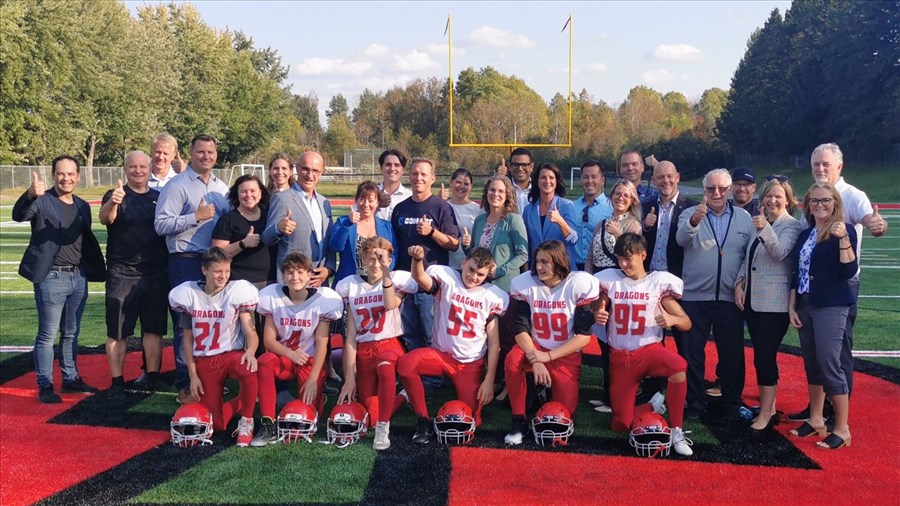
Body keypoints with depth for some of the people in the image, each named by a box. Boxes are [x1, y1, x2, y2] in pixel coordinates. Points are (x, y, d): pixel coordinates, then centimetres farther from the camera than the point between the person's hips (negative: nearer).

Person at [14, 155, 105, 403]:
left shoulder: (83, 206, 13)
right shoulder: (42, 201, -5)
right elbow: (19, 215, -24)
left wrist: (92, 269, 10)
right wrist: (31, 194, -43)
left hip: (79, 277, 6)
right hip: (51, 277, -6)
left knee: (71, 334, 14)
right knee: (47, 335, -1)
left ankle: (71, 379, 24)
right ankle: (45, 386, 6)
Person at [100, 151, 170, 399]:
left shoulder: (160, 198, 10)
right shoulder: (116, 195, -2)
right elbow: (105, 218, -20)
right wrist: (113, 203, -44)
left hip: (156, 274, 3)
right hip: (122, 275, -3)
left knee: (154, 328, 8)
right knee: (117, 331, 1)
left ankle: (153, 376, 18)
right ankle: (117, 381, 9)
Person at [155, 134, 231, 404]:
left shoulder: (222, 188, 14)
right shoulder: (177, 186, -6)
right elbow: (161, 224, -14)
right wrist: (196, 217, -17)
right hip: (187, 261, -6)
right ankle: (185, 386, 5)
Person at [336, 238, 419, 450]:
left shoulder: (397, 279, 2)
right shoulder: (350, 286, 6)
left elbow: (391, 304, -24)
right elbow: (351, 336, 3)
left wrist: (386, 273, -27)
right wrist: (350, 376, -3)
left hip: (389, 345, -3)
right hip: (362, 351, 3)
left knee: (385, 367, -41)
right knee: (370, 415, -4)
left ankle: (383, 428, -29)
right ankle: (402, 397, 26)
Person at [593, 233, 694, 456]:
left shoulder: (659, 282, -2)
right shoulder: (610, 280, 3)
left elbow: (686, 323, -1)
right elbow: (597, 313, 9)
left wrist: (672, 319, -25)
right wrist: (598, 316, -16)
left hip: (650, 349, -2)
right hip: (620, 357, 2)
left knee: (678, 365, -38)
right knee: (620, 425, -3)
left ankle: (676, 430, -23)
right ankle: (655, 405, 28)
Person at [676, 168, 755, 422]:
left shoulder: (744, 218, 6)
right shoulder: (690, 214, 1)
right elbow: (682, 239, -20)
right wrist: (694, 221, -40)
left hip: (730, 297, 1)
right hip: (694, 296, -1)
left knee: (732, 353, 7)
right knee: (693, 351, 6)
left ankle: (731, 405, 20)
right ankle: (695, 403, 19)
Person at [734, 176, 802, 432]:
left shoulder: (791, 225, -7)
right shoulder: (758, 221, 13)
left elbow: (780, 253, -24)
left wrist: (765, 229, -38)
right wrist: (740, 283, 4)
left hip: (774, 303, -7)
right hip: (752, 299, 7)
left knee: (765, 356, -8)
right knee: (761, 356, 11)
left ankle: (766, 414, -1)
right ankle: (768, 407, 20)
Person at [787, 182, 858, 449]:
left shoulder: (844, 230, -6)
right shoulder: (805, 235, 12)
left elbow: (849, 271, -15)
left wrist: (843, 239, -25)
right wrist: (792, 307, 11)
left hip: (831, 307, -6)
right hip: (805, 306, 6)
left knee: (830, 364, -9)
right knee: (811, 364, 12)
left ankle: (842, 428, 0)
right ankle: (815, 419, 24)